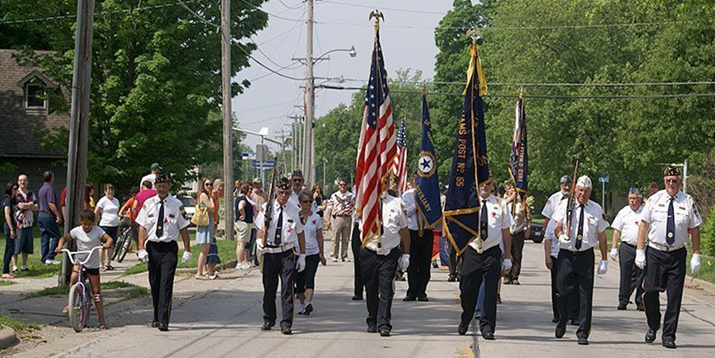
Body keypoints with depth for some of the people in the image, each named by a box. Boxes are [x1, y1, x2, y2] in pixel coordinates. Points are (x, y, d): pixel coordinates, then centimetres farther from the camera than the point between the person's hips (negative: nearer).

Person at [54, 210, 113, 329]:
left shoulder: (97, 230, -7)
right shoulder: (76, 231, -5)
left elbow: (109, 238, -16)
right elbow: (64, 238, -1)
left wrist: (107, 244, -39)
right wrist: (60, 246, -22)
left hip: (93, 264, -1)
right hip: (79, 261, 1)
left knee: (96, 291, 1)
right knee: (73, 278, -29)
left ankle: (102, 319, 8)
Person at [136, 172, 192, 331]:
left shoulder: (177, 205, 0)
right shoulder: (148, 204, 4)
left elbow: (183, 228, 4)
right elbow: (142, 227, 3)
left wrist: (187, 250, 0)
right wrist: (141, 248, -6)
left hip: (169, 248, -3)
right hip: (152, 247, 3)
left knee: (166, 284, -11)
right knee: (154, 284, 12)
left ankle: (163, 320, -14)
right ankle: (157, 317, 26)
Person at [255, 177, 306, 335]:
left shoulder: (295, 211, 2)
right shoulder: (267, 208, 3)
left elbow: (300, 234, 8)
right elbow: (260, 229, 9)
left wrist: (302, 256, 4)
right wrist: (260, 242, -12)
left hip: (288, 253, -1)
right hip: (269, 252, 2)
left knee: (287, 289, -7)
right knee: (269, 288, 11)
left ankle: (286, 324, -4)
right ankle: (268, 320, 29)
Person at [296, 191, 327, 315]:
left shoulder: (316, 217, 5)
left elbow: (319, 237, 11)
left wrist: (322, 255, 12)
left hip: (313, 253, 0)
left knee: (309, 278, -14)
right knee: (299, 280, 6)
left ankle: (308, 303, -26)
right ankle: (302, 304, 21)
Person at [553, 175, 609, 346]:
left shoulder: (596, 209, 5)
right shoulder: (566, 206, 3)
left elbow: (602, 235, 8)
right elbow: (557, 228, 8)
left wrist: (604, 260, 5)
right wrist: (561, 236, -16)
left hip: (586, 255, 0)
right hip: (566, 254, 0)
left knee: (585, 295, -2)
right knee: (563, 291, 1)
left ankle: (583, 333, 4)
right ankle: (561, 324, 26)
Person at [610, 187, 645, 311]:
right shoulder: (623, 212, 10)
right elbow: (617, 231, 11)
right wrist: (614, 248, 5)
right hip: (626, 247, 1)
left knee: (641, 276, 1)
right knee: (625, 275, 1)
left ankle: (640, 302, 9)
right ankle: (623, 301, 6)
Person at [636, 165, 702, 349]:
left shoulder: (688, 202, 0)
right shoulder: (655, 199, 0)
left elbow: (695, 229, 5)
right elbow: (644, 225, 2)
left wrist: (696, 256, 1)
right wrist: (640, 251, -4)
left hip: (677, 254, 0)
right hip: (654, 253, 0)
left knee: (674, 297, 1)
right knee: (650, 292, -2)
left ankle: (668, 336, 11)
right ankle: (653, 327, 24)